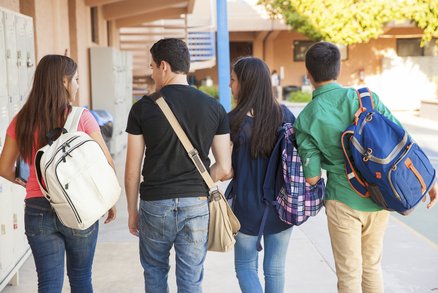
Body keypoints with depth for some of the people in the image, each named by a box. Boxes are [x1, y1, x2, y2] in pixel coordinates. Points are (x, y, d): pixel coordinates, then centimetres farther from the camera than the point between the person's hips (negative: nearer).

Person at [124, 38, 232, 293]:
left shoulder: (143, 108, -6)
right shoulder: (214, 108, -1)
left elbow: (132, 171, -3)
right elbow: (224, 168, 0)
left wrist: (132, 211, 10)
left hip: (155, 204, -1)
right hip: (197, 205, 1)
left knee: (155, 271, 21)